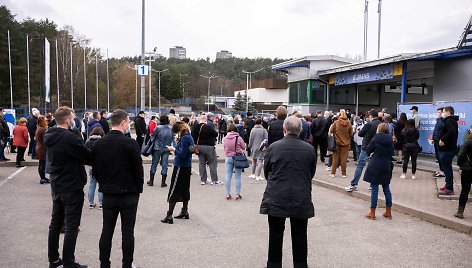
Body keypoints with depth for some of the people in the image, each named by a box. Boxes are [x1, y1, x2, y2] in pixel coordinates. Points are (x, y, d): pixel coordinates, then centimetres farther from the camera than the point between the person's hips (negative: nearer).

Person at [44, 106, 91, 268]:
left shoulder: (49, 137, 5)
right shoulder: (70, 137, -22)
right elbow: (88, 158, -18)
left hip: (56, 186, 8)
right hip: (72, 188, -8)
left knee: (55, 223, 17)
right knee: (71, 226, 0)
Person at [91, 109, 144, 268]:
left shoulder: (99, 144, 0)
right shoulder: (130, 143, -15)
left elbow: (95, 170, 7)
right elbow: (138, 170, -11)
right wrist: (138, 189, 3)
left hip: (108, 193, 4)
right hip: (129, 194, -4)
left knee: (107, 231, 12)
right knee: (127, 232, 6)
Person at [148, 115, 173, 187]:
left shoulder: (158, 128, -13)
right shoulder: (171, 128, -4)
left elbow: (152, 137, -4)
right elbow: (172, 139, 3)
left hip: (157, 148, -2)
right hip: (166, 149, 2)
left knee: (154, 164, 11)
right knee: (164, 165, 7)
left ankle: (151, 181, 18)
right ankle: (163, 182, 9)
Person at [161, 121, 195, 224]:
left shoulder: (185, 138, -19)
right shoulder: (189, 136, 10)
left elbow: (183, 154, -23)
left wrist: (174, 149, -10)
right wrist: (177, 146, 4)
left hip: (180, 167, -10)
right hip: (187, 167, 10)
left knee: (173, 191, -4)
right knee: (185, 189, 18)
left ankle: (169, 216, -2)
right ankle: (185, 212, 28)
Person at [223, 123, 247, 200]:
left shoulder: (225, 139, -4)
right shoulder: (238, 138, -13)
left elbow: (224, 147, 7)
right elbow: (244, 147, -1)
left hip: (228, 158, 3)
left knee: (228, 176, 9)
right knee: (238, 177, 5)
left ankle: (228, 194, 11)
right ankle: (238, 194, 8)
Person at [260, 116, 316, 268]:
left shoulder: (273, 147, -8)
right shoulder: (309, 149, -4)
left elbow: (266, 171, 4)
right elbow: (311, 173, 8)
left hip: (276, 198, -1)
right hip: (301, 199, 1)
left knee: (275, 236, 12)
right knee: (300, 237, 14)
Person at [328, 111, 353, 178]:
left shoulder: (336, 123, -10)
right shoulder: (349, 124, -6)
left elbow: (331, 131, -7)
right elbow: (351, 134, 2)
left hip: (337, 142, 0)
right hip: (346, 143, 0)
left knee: (335, 158, 8)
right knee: (344, 158, 6)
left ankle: (333, 173, 9)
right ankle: (344, 173, 9)